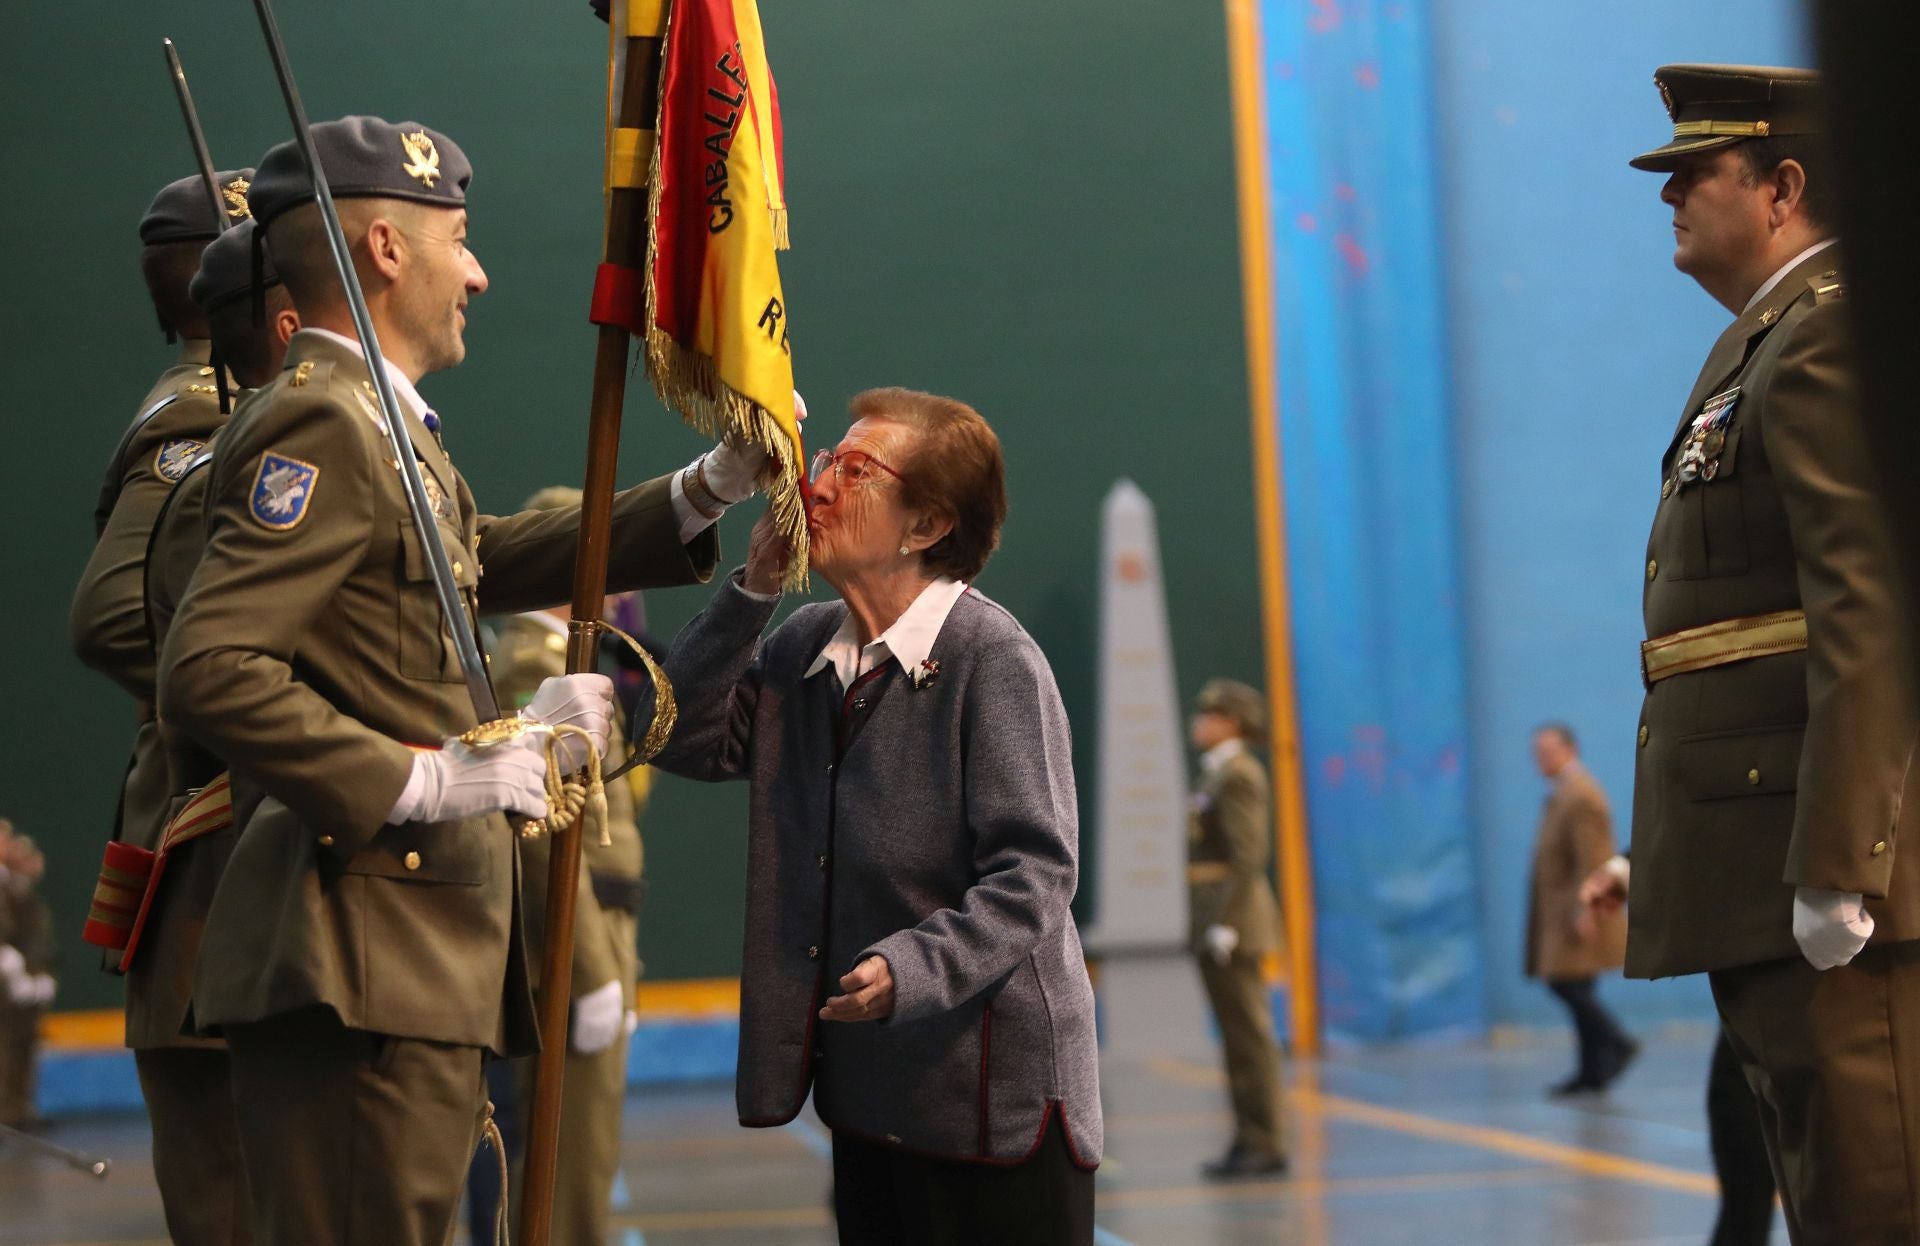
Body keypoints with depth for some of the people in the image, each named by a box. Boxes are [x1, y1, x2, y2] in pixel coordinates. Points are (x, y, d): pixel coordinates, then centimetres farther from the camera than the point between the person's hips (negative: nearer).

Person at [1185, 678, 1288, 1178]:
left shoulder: (1239, 775, -13)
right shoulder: (1220, 774, 17)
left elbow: (1250, 855, -20)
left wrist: (1225, 924, -22)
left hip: (1232, 917, -10)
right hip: (1215, 925, 10)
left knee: (1249, 1035, -7)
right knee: (1238, 1036, 11)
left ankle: (1267, 1145, -4)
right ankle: (1250, 1141, 15)